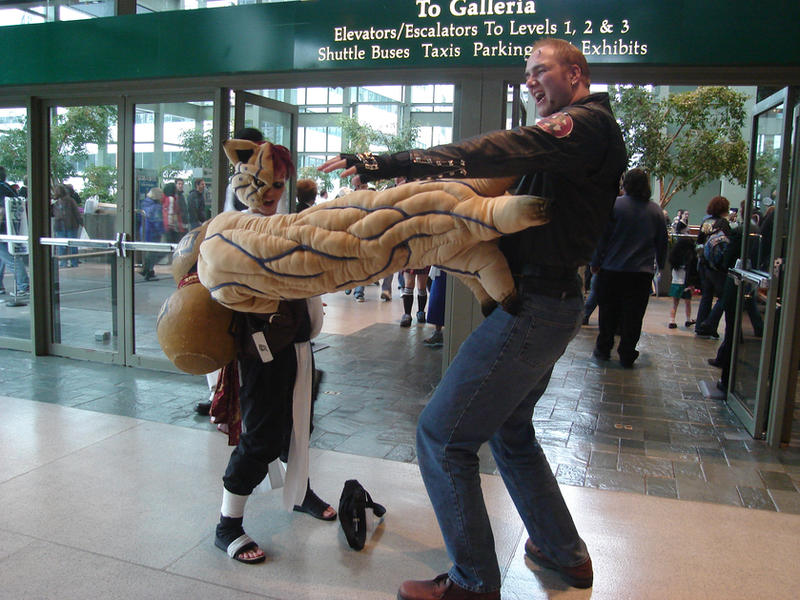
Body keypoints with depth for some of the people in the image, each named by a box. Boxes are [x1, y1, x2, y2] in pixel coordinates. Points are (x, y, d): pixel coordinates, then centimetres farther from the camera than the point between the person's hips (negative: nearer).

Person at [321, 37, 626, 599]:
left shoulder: (589, 123, -11)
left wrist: (382, 163, -28)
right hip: (549, 301, 11)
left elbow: (493, 155, -26)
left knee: (442, 436, -5)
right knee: (510, 430, 25)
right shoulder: (583, 134, 21)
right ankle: (566, 551, 38)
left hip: (533, 308, -11)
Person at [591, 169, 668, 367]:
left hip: (612, 270, -2)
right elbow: (662, 242, 10)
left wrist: (595, 263, -1)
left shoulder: (614, 204, -8)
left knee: (608, 313, 11)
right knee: (633, 316, 6)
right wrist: (660, 265, 23)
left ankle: (603, 349, 20)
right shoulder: (656, 211, 4)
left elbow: (602, 237, -9)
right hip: (642, 272, 2)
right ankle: (627, 356, 11)